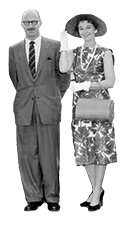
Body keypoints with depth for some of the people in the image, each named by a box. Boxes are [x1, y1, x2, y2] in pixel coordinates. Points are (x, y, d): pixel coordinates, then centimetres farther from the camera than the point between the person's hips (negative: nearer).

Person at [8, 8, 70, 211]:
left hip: (48, 108, -2)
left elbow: (64, 74, 11)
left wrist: (61, 97, 13)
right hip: (24, 109, 2)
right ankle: (33, 198, 14)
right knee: (27, 155, 4)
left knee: (49, 155, 1)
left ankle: (52, 197, 13)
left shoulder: (55, 46, 3)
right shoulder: (14, 50, 8)